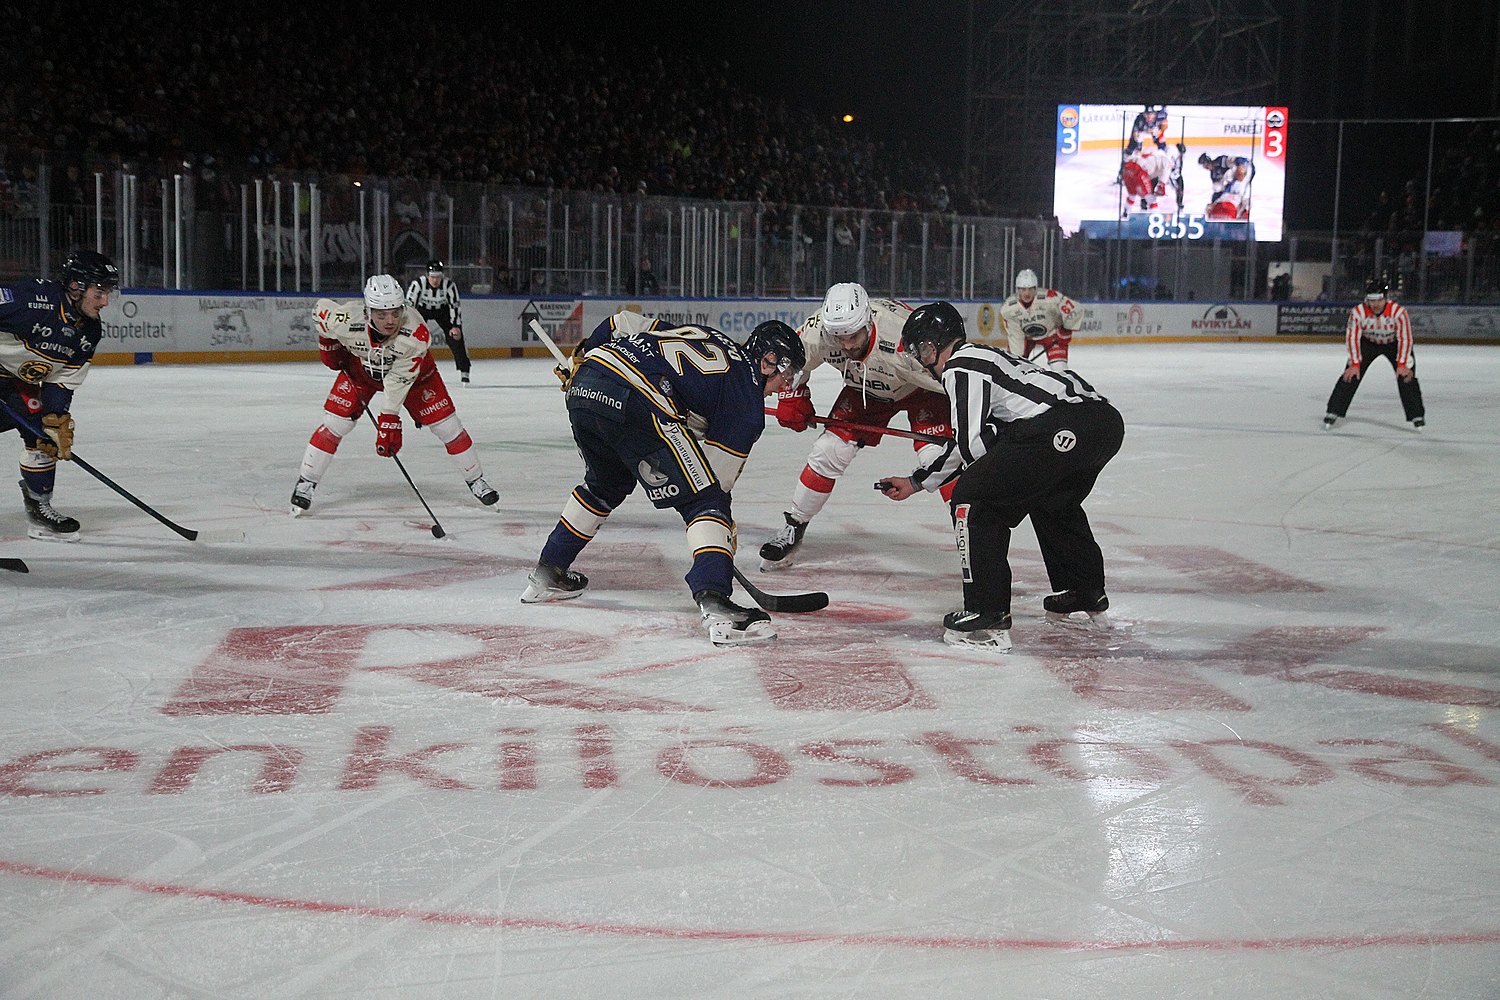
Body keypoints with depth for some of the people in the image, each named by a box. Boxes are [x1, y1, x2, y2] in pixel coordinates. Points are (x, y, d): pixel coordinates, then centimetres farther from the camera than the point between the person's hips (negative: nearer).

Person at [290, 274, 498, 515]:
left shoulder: (416, 332, -40)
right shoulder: (347, 320, -37)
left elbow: (398, 379, -34)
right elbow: (321, 308, -13)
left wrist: (389, 419, -36)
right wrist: (329, 345, -6)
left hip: (410, 369, -1)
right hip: (360, 367, 1)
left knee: (445, 423, -4)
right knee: (335, 423, -9)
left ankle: (476, 480, 13)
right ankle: (305, 483, 6)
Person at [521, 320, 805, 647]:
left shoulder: (698, 336, 31)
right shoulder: (747, 390, 10)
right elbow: (717, 471, 9)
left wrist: (582, 357, 38)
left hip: (581, 387, 9)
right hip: (635, 400, -9)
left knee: (606, 484, 33)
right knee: (704, 500, 0)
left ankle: (546, 575, 45)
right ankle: (715, 605, -17)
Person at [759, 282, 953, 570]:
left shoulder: (904, 333, -43)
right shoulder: (817, 332, -29)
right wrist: (792, 398, -6)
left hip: (922, 386, -4)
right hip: (865, 389, 4)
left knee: (936, 458, -22)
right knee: (828, 451, -4)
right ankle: (792, 528, 13)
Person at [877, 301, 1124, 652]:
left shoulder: (961, 366, 1)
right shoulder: (980, 357, 31)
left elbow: (972, 444, -7)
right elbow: (967, 444, 38)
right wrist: (915, 482, 45)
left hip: (1062, 429, -10)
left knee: (974, 497, -2)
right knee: (1053, 501, 35)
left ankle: (987, 616, -4)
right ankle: (1087, 592, 48)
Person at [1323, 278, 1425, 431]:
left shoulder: (1398, 311, -33)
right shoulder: (1358, 312, -28)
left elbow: (1405, 339, -28)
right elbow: (1352, 338, -23)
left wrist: (1402, 364, -32)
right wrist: (1355, 364, -27)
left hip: (1393, 343, -1)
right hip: (1368, 342, 1)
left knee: (1406, 376, -13)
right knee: (1351, 375, -10)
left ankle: (1417, 416, -2)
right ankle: (1333, 413, -4)